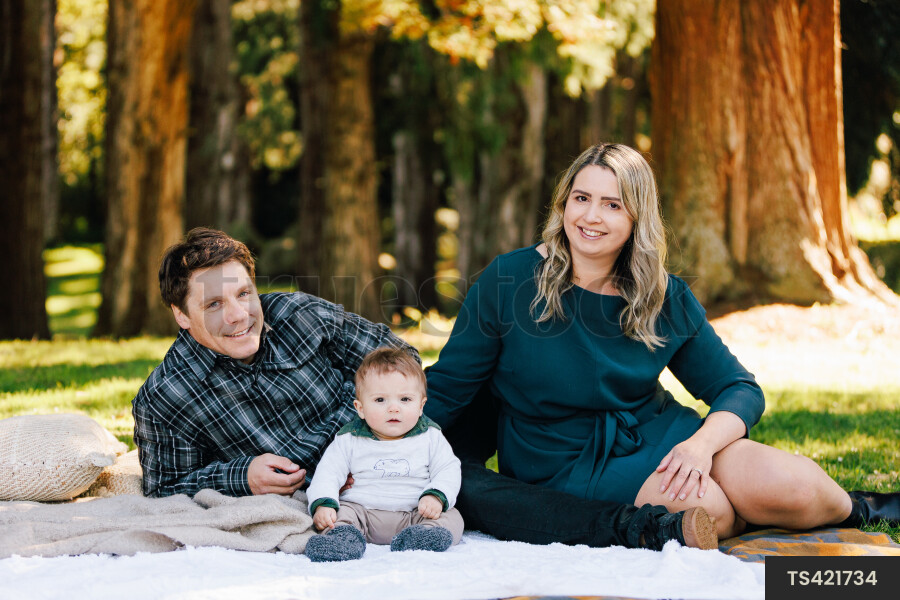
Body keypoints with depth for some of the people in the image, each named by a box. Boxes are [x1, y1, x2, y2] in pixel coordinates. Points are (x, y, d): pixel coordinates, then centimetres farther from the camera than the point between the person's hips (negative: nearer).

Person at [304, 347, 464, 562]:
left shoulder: (430, 437, 5)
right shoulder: (349, 440, 4)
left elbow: (448, 471, 4)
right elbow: (328, 472, 2)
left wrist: (436, 496, -16)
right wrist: (323, 503, -17)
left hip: (414, 513, 0)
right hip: (361, 510, 0)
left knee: (451, 518, -20)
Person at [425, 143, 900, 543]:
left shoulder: (666, 300, -1)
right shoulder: (508, 280, -10)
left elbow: (740, 390, 2)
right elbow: (446, 387, -4)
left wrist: (701, 443, -19)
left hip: (658, 435, 3)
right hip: (566, 462, -3)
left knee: (792, 487, -21)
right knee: (707, 511, -31)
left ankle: (850, 508, 12)